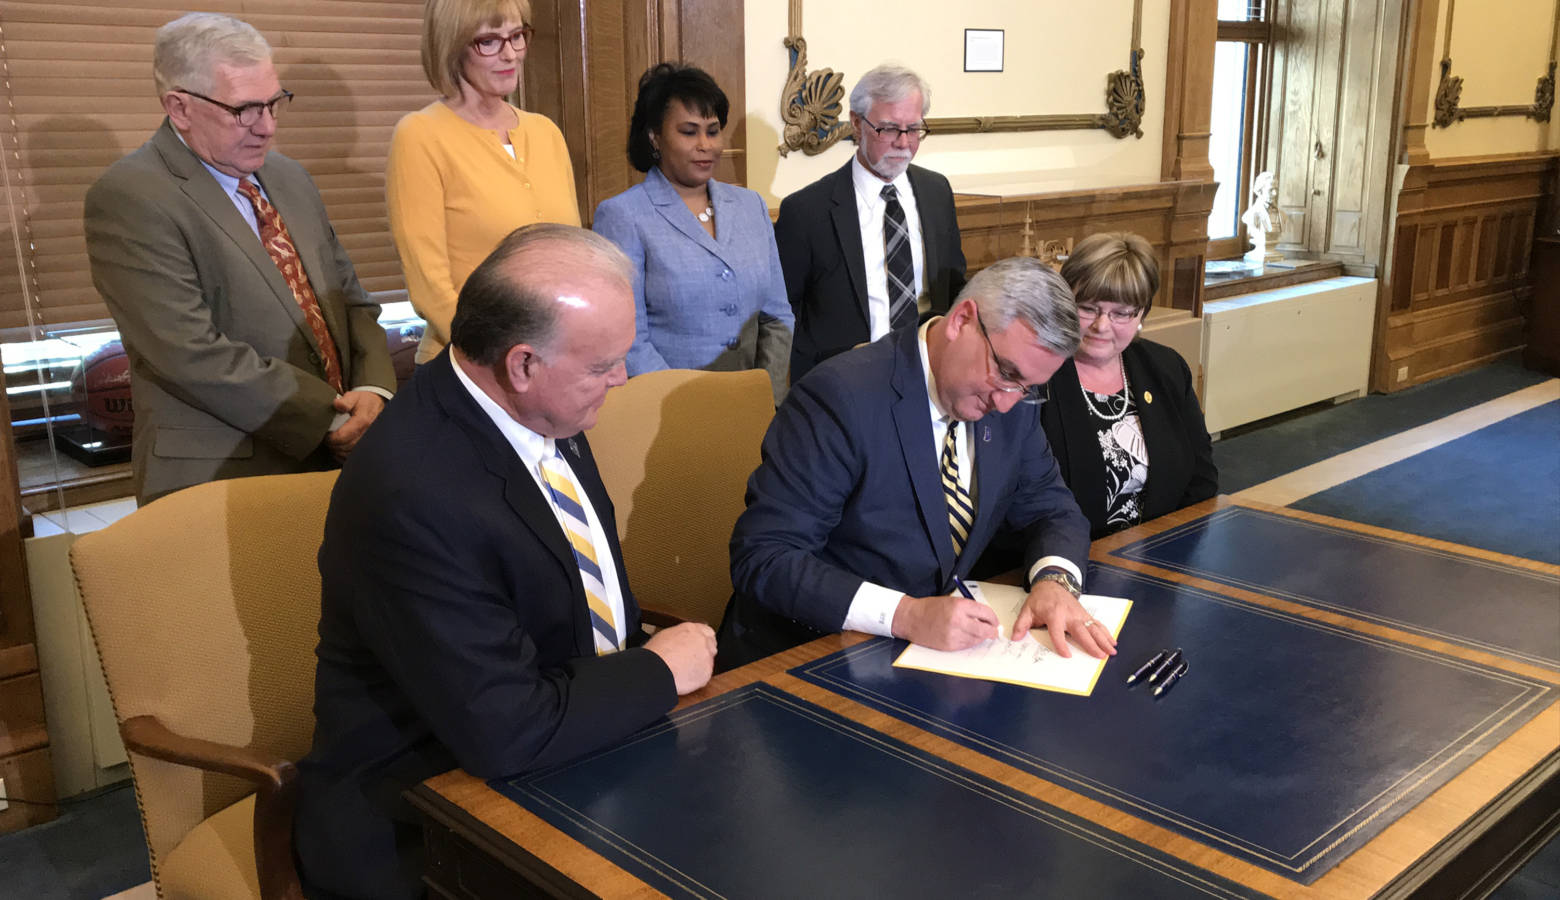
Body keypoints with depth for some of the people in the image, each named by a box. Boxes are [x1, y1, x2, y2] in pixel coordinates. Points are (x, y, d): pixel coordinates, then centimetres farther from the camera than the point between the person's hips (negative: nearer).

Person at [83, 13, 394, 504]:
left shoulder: (291, 179, 10)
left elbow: (350, 299, 11)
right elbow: (193, 355, -19)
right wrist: (331, 417, -18)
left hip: (331, 457, 6)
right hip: (219, 478, -6)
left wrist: (373, 390, -7)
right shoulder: (129, 198, -11)